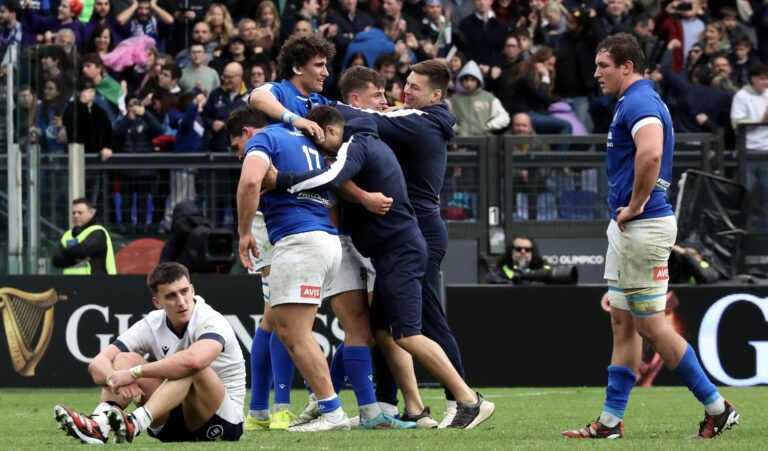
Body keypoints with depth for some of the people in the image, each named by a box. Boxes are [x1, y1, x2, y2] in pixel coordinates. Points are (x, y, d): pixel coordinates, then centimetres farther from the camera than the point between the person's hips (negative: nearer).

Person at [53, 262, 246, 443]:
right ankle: (99, 425, -36)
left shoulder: (211, 321, -19)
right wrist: (117, 380, -34)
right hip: (173, 422, 5)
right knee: (125, 359, -10)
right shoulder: (151, 325, -3)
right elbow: (97, 363, -9)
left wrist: (134, 373, -35)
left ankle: (135, 425, -48)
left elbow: (193, 360, -43)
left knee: (191, 366, -32)